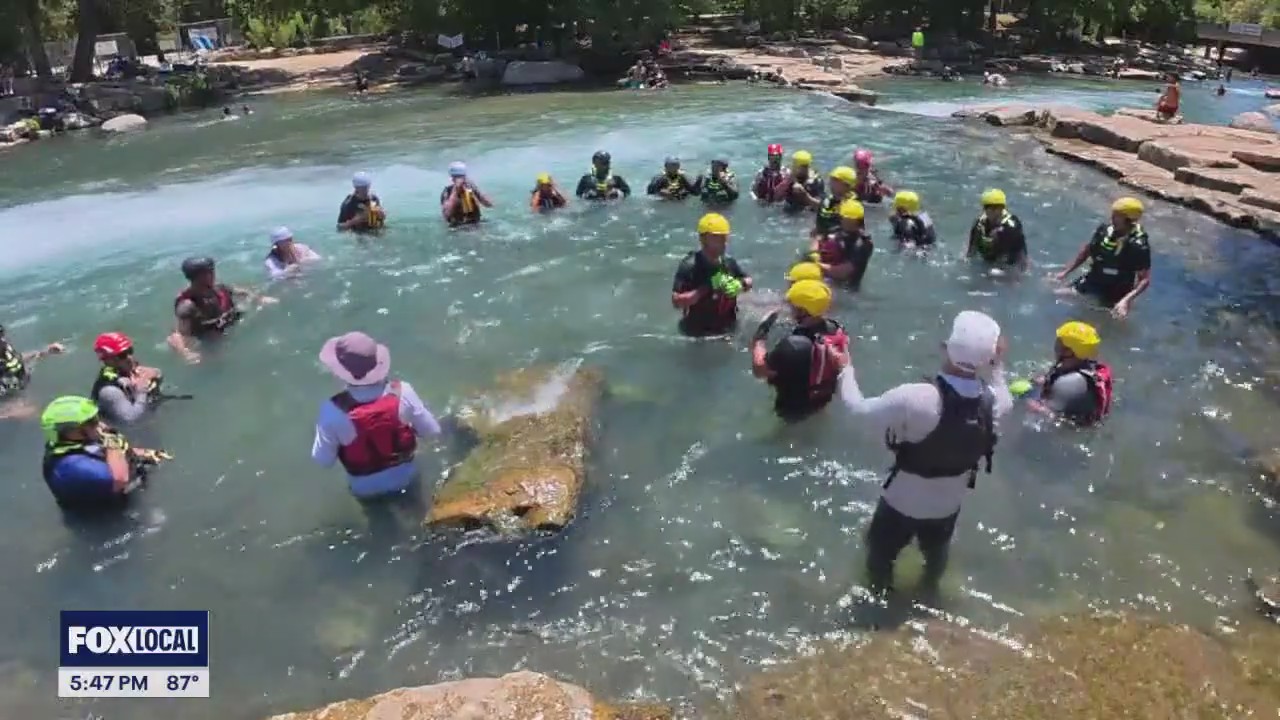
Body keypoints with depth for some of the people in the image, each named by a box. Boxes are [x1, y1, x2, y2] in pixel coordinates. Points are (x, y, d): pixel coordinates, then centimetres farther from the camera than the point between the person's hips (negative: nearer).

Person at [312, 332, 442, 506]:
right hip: (405, 476, 1)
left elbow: (323, 461, -21)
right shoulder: (402, 392, -31)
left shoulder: (334, 411, -36)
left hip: (365, 487, -1)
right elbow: (431, 430, -15)